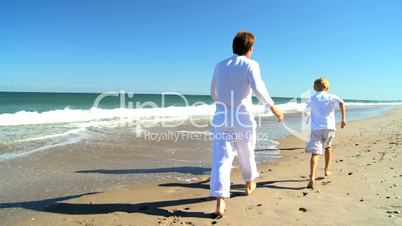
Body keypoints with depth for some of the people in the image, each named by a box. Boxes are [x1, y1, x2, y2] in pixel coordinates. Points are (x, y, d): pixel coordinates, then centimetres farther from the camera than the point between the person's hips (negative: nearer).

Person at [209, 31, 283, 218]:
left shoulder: (220, 66, 11)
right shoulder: (250, 64, -4)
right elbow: (257, 87, -22)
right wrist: (273, 107, -13)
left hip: (221, 117, 3)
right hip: (243, 117, -2)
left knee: (221, 158, -3)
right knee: (246, 153, 20)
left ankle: (220, 202, -13)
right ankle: (249, 183, 43)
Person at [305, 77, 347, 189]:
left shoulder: (312, 99, 12)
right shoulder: (332, 97, 9)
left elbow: (306, 113, 23)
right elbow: (341, 103, -11)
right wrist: (343, 118, -13)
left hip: (316, 129, -1)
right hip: (329, 127, 1)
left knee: (315, 153, -10)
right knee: (328, 147, 28)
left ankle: (312, 177, -28)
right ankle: (327, 170, 38)